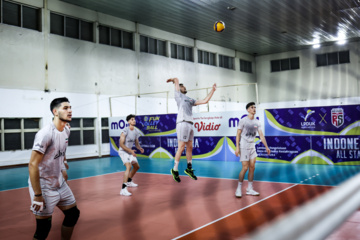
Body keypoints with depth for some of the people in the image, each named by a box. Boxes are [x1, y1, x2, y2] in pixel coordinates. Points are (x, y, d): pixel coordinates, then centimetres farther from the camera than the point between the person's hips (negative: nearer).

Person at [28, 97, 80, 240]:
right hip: (44, 186, -8)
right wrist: (38, 195, -23)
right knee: (43, 228, -1)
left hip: (60, 184, 8)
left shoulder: (66, 131, 3)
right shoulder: (45, 133, -23)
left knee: (73, 214, 14)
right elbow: (33, 165, -23)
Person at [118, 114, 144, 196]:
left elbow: (136, 143, 12)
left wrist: (140, 148, -10)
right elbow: (121, 144, -25)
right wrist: (130, 150, -33)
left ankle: (129, 181, 45)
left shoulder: (136, 131, 2)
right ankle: (123, 189, -33)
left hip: (130, 151, 9)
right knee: (128, 166, -28)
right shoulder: (125, 130, -21)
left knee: (136, 166, 21)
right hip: (123, 151, -9)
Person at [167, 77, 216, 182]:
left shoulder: (190, 100, 25)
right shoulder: (178, 95, 7)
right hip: (182, 123, -7)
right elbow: (176, 79, 5)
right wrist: (173, 80, 26)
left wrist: (212, 90, 21)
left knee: (189, 147, 10)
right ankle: (175, 170, 2)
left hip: (190, 124, 7)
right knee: (181, 148, -7)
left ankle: (189, 169, 20)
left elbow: (205, 101, 21)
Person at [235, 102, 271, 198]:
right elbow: (238, 134, -8)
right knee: (245, 168, -9)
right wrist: (237, 147, -14)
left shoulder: (257, 122, 6)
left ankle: (249, 189, 14)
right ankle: (238, 189, 3)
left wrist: (266, 147, -2)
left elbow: (261, 135, 6)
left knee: (252, 168, 5)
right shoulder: (243, 121, -9)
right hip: (244, 146, -6)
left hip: (252, 146, 6)